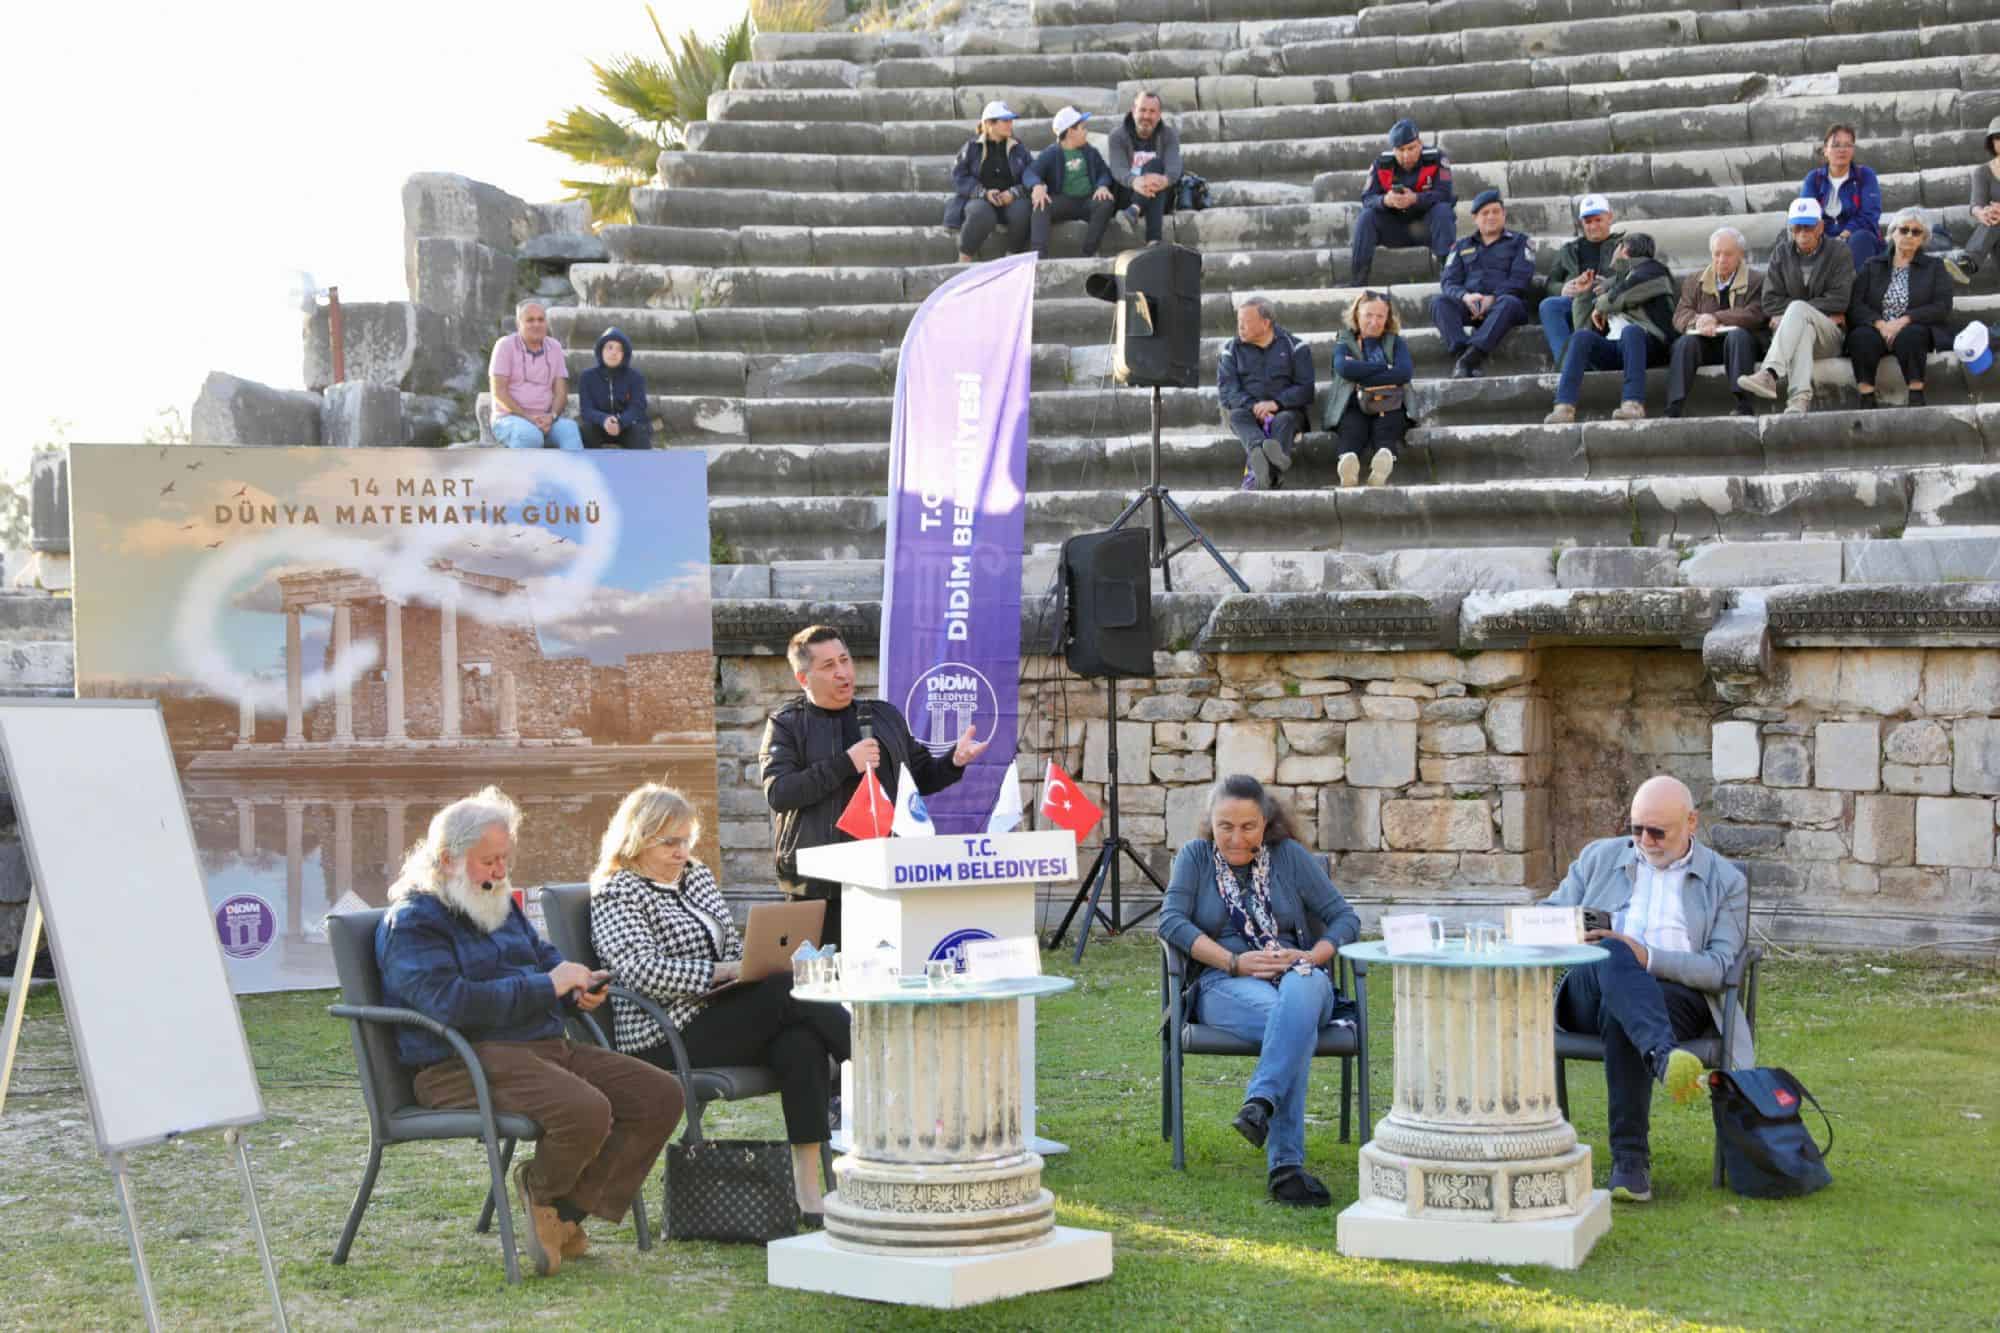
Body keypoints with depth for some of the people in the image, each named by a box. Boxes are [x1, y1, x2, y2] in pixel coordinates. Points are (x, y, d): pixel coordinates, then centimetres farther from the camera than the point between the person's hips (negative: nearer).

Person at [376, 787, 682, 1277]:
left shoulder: (500, 906, 22)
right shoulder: (411, 923, -7)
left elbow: (546, 957, 37)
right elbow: (451, 1002, -21)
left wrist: (578, 988, 12)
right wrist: (547, 986, -17)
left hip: (546, 1046, 9)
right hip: (465, 1062, -9)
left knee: (661, 1094, -6)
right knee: (586, 1111, -34)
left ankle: (567, 1209, -4)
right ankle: (542, 1191, -1)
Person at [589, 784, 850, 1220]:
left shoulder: (697, 876, 22)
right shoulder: (616, 894, -3)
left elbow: (732, 945, 26)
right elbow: (642, 970, -19)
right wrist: (721, 971, -21)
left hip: (714, 1019, 7)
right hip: (664, 1041, -7)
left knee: (800, 1041, -25)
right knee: (786, 992, -25)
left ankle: (809, 1191, -29)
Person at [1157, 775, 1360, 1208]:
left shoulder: (1291, 857, 12)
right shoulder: (1194, 857, 11)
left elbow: (1345, 917, 9)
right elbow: (1171, 921, -3)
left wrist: (1311, 956, -11)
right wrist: (1236, 962, -14)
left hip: (1298, 979, 1)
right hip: (1226, 988, -1)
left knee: (1301, 990, -40)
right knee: (1293, 1023, -37)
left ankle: (1260, 1103, -53)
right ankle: (1286, 1164, -46)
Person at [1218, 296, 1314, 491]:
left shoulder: (1294, 346, 7)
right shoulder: (1231, 349, 12)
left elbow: (1306, 387, -3)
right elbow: (1226, 389, -1)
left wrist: (1276, 403, -20)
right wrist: (1253, 407, -19)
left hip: (1285, 410, -1)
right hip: (1247, 410, 1)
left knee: (1284, 420, -35)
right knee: (1236, 416, -32)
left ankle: (1256, 476, -60)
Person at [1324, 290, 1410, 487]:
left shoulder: (1395, 342, 19)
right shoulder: (1344, 343, 18)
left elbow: (1405, 373, -2)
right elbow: (1344, 368, -6)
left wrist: (1363, 379, -7)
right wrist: (1385, 367, -4)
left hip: (1389, 406, 0)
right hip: (1354, 406, 0)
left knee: (1385, 427, -34)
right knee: (1353, 428, -34)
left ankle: (1385, 456, -67)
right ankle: (1349, 460, -66)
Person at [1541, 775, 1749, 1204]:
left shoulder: (1726, 882, 15)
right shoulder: (1599, 857, 23)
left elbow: (1720, 968, 3)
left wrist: (1648, 957, -14)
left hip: (1680, 999, -1)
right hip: (1592, 989, 2)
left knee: (1619, 1014, -37)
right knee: (1612, 955, -35)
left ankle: (1630, 1158, -39)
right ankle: (1664, 1055, -59)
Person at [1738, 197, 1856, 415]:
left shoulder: (1840, 254, 8)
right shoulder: (1781, 253, 14)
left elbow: (1838, 301, -6)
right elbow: (1771, 300, 4)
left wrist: (1787, 312, -11)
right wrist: (1822, 313, -6)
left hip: (1829, 336, -2)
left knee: (1797, 308, -35)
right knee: (1804, 330, -37)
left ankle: (1769, 374, -55)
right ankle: (1800, 398, -57)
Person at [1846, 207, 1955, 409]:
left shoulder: (1935, 266, 17)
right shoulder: (1872, 266, 20)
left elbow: (1942, 307, 1)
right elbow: (1855, 305, 6)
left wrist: (1904, 320, -14)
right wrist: (1880, 323, -14)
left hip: (1915, 333, -1)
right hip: (1878, 331, 1)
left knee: (1910, 335, -37)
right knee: (1862, 336, -34)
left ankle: (1916, 398, -40)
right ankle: (1866, 400, -38)